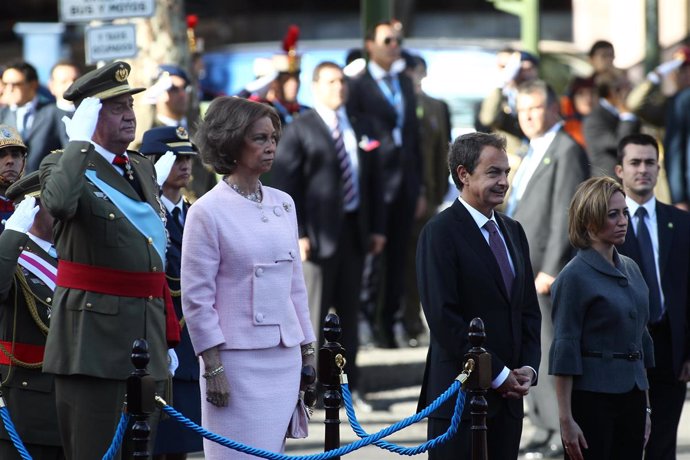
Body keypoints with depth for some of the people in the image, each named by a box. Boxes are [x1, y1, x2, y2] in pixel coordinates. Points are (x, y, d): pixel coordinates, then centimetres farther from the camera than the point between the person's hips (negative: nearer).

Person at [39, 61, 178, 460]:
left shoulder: (143, 168, 17)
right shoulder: (65, 167, -5)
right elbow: (59, 203, -32)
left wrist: (168, 338, 21)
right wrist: (80, 141, -20)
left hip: (148, 338, 7)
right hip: (94, 340, -7)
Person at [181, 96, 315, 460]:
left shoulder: (283, 204, 11)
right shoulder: (208, 212, -7)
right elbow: (196, 299, -7)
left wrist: (307, 353, 15)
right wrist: (213, 368, -11)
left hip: (285, 357, 6)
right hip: (238, 358, -6)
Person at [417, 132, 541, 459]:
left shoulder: (513, 231, 16)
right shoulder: (440, 232, -8)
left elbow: (529, 309, 19)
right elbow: (443, 318, -15)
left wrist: (528, 367, 2)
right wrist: (497, 374, -13)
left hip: (508, 395, 7)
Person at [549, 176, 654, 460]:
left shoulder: (631, 269, 13)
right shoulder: (574, 277, -9)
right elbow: (564, 351, -11)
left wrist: (645, 405, 16)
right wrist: (566, 420, -14)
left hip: (631, 396, 7)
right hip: (592, 396, -7)